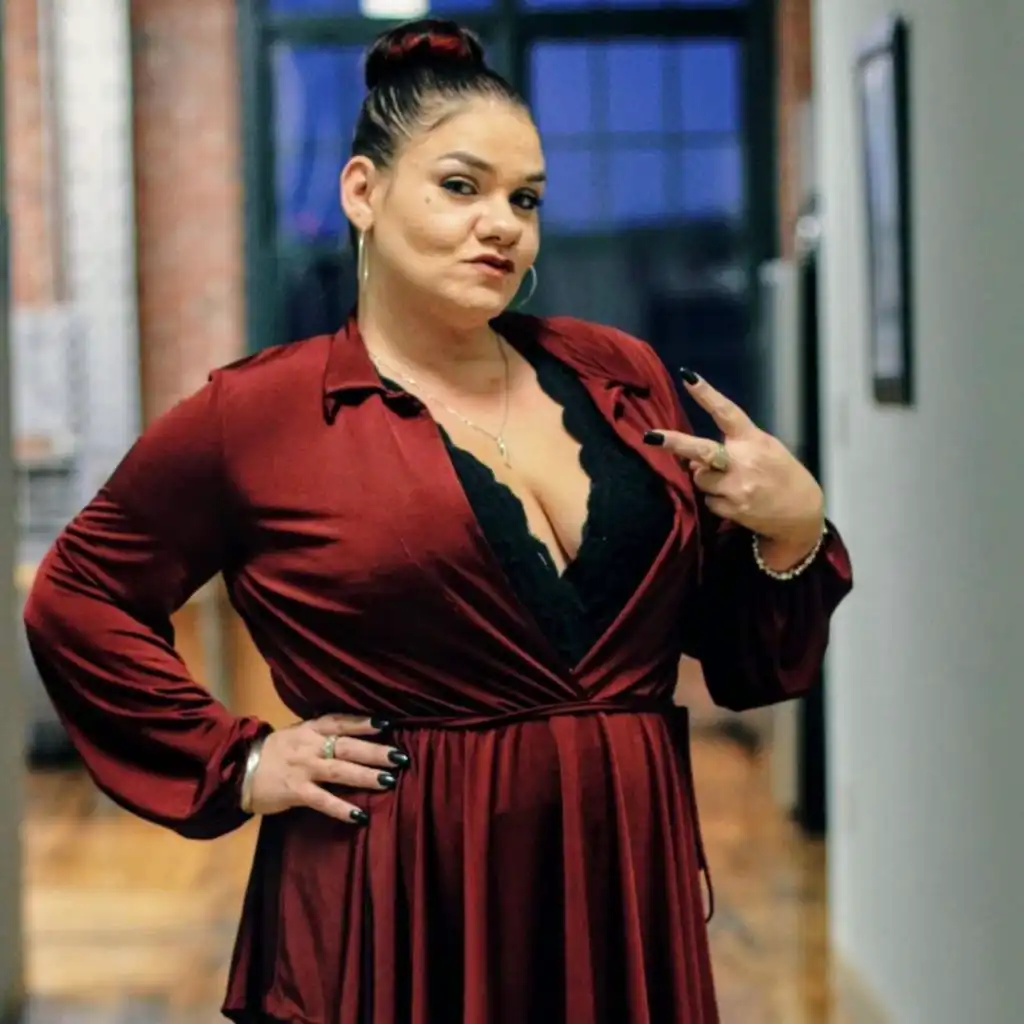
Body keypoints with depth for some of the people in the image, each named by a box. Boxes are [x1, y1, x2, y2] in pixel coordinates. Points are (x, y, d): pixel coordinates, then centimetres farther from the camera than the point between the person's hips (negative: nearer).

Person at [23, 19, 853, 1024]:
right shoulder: (258, 414, -5)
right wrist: (235, 766, -4)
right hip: (398, 905, -4)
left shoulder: (620, 378, 7)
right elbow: (73, 602, 3)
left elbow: (742, 663, 11)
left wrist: (793, 531, -8)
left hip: (623, 888, 4)